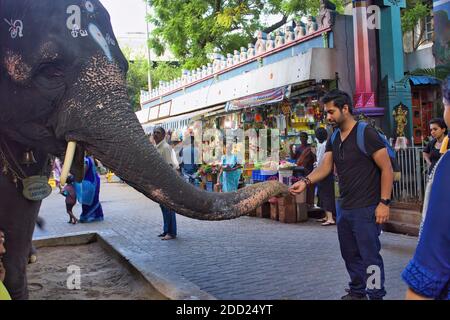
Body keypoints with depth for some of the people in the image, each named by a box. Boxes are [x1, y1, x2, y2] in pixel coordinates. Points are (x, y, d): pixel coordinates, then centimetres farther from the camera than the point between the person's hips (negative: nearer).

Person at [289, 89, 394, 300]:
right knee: (350, 254, 18)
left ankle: (376, 295, 16)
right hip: (343, 207, 8)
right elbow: (325, 166, 0)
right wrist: (306, 182, -18)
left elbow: (387, 169, -12)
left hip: (366, 209, -8)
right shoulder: (333, 139, 10)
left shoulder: (366, 134, -13)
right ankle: (357, 292, 34)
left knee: (369, 255, 0)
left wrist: (384, 202, -17)